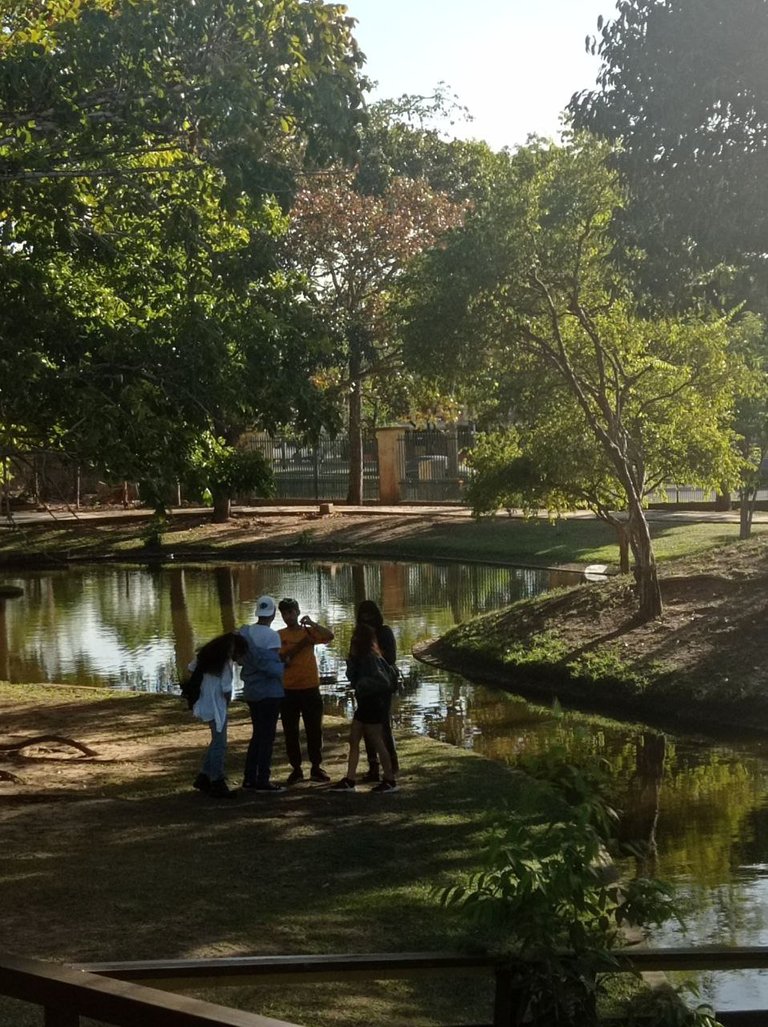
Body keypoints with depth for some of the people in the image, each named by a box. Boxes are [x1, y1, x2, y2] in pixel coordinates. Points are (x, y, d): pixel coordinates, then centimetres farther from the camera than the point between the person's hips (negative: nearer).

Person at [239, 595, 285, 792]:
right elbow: (271, 665, -18)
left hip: (251, 691, 7)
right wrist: (281, 668, -1)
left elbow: (240, 656, 4)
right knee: (267, 735, 0)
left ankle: (249, 777, 18)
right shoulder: (271, 635, -15)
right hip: (269, 691, -7)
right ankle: (262, 780, 0)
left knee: (257, 734, 16)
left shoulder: (244, 632, 4)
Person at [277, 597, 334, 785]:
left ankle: (316, 767, 16)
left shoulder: (309, 631, 4)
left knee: (314, 729, 5)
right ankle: (296, 768, 14)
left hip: (310, 688, 0)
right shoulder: (279, 635, 4)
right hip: (288, 690, 0)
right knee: (290, 731, 5)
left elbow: (329, 636, -12)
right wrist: (301, 644, -15)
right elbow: (280, 657, -10)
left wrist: (312, 623, -22)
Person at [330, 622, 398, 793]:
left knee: (377, 742, -1)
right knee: (353, 740, 10)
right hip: (364, 704, 10)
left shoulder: (370, 658, -19)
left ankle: (390, 781, 9)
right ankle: (349, 781, 12)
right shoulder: (362, 657, 9)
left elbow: (383, 681, -24)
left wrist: (362, 685, -19)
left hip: (372, 704, -10)